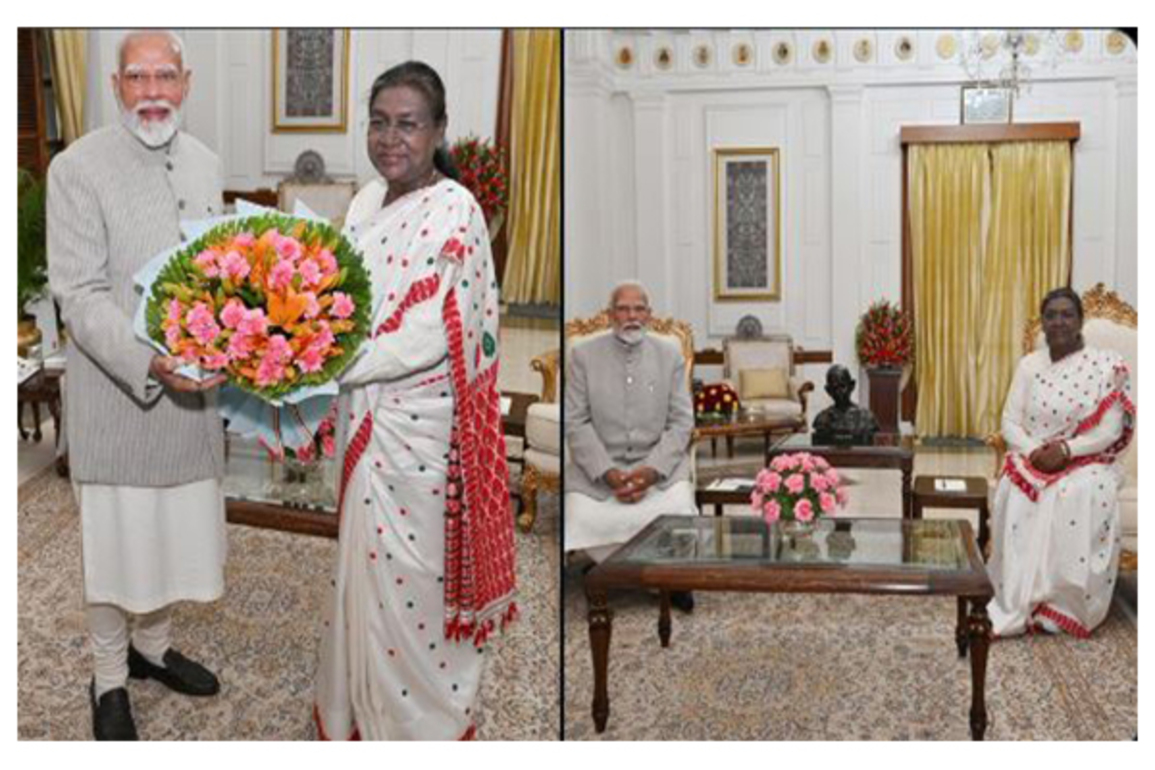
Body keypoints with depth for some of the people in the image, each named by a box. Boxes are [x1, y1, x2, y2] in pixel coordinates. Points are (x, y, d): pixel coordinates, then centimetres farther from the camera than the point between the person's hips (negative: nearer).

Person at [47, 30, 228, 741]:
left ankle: (154, 645, 40)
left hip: (193, 390, 5)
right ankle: (111, 680, 29)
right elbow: (80, 296, -15)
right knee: (117, 541, 8)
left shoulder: (206, 164, 6)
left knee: (179, 530, 17)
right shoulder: (78, 168, -12)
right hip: (117, 395, -5)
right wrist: (151, 363, -27)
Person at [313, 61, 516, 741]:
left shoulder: (455, 212, -17)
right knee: (368, 564, 20)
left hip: (423, 427, -7)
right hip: (366, 417, 7)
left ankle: (429, 718, 27)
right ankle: (367, 706, 39)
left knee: (414, 578, 5)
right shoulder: (368, 202, 7)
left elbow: (426, 338, -23)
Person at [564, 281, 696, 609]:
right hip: (597, 466, 0)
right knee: (582, 518, -26)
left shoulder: (670, 355, 6)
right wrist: (607, 473, -15)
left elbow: (681, 422, 2)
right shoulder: (583, 355, 3)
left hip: (658, 462, 0)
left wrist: (652, 471, -14)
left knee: (678, 513, -27)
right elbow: (575, 423, -2)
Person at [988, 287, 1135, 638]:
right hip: (1033, 459, 2)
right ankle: (1020, 600, -22)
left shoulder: (1106, 366, -3)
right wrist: (1033, 450, -16)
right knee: (1013, 490, -30)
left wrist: (1066, 450, -22)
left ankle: (1066, 604, -25)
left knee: (1084, 495, -35)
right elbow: (1010, 422, 3)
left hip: (1086, 461, -2)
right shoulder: (1029, 365, 6)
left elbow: (1110, 430, -8)